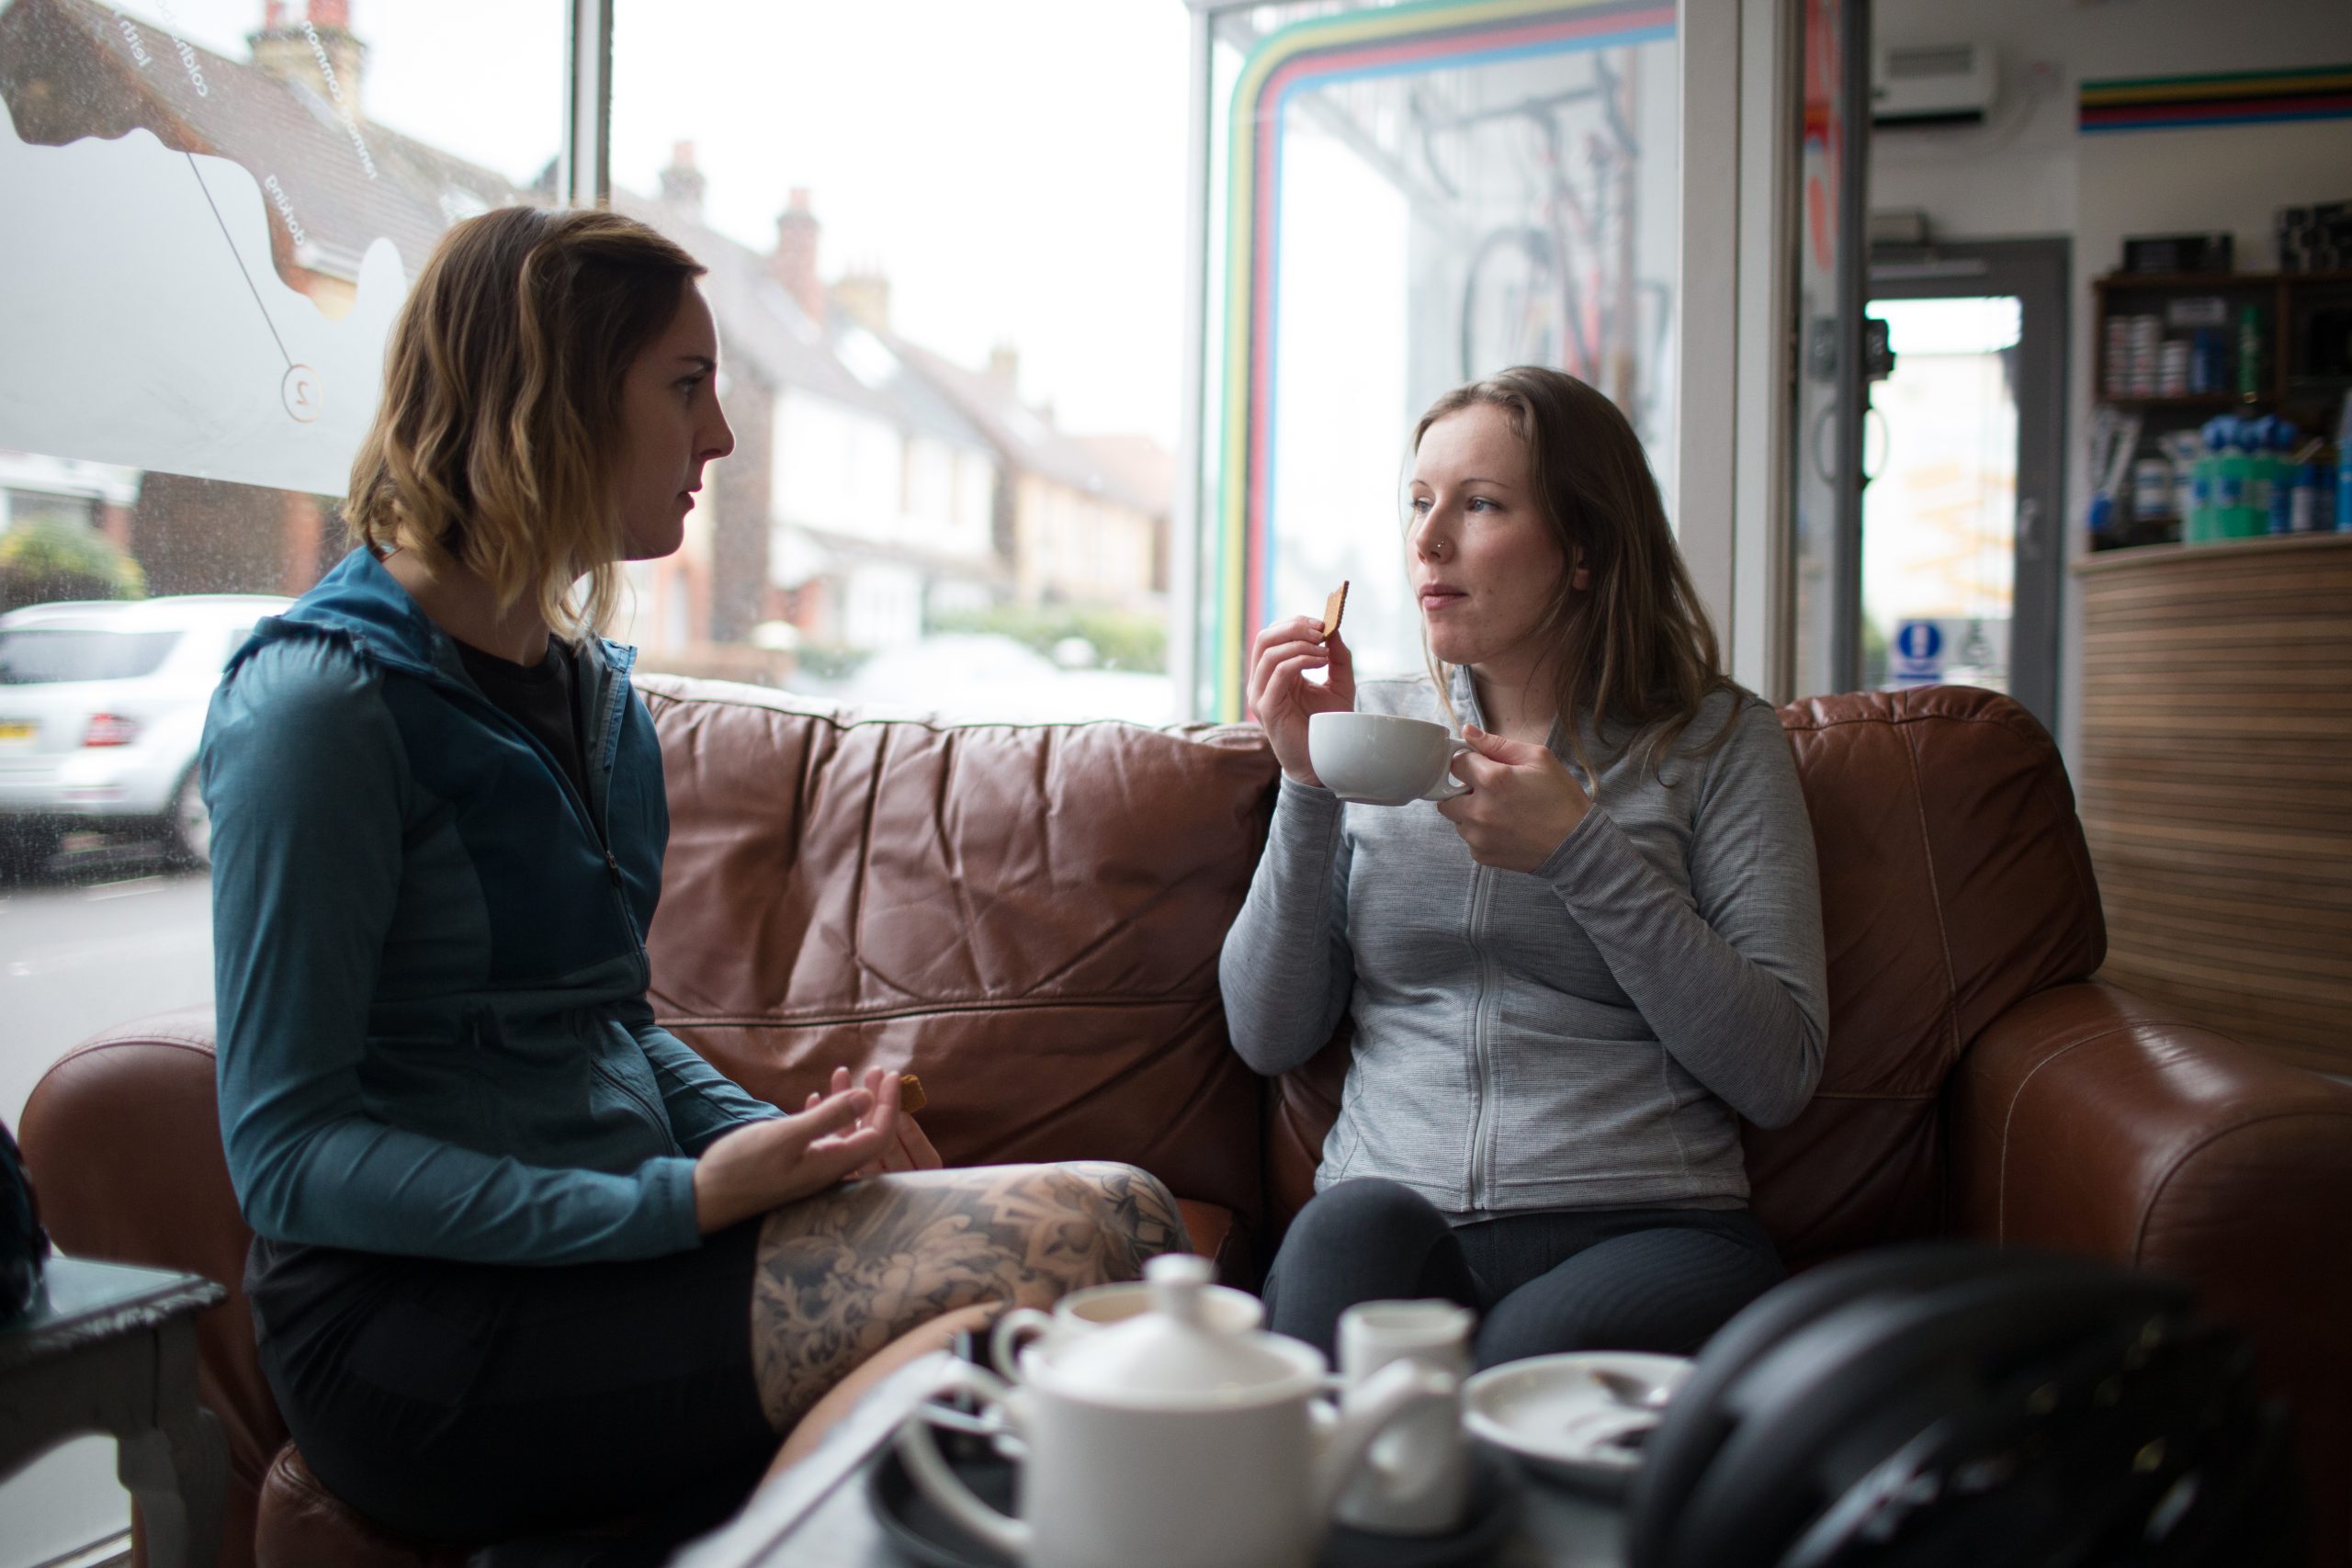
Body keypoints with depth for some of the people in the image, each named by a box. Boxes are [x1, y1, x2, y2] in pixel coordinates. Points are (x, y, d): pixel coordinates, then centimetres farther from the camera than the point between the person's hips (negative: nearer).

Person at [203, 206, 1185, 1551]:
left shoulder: (598, 689, 16)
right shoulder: (324, 702, -9)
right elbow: (289, 1152, -12)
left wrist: (775, 1140, 2)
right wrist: (688, 1201, -20)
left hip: (619, 1235, 8)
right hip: (418, 1314, -7)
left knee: (1119, 1219, -17)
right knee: (1059, 1251, -27)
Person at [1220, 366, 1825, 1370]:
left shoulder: (1716, 741, 6)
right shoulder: (1372, 724, 14)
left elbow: (1778, 1074, -3)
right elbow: (1269, 1037, 8)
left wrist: (1579, 852, -10)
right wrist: (1308, 786, -3)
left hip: (1638, 1226, -2)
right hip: (1391, 1214, 3)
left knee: (1524, 1362, -35)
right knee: (1350, 1227, -33)